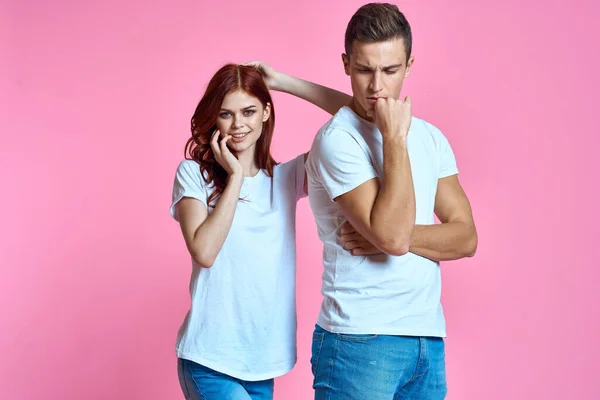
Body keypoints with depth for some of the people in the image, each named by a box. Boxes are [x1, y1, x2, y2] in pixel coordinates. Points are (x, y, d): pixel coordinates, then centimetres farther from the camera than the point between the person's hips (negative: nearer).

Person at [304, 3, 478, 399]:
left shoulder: (430, 138, 9)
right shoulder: (337, 139, -11)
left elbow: (466, 238, 3)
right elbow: (393, 237, -21)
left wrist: (397, 234, -13)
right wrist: (395, 138, -18)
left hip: (429, 339, 6)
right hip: (359, 341, -6)